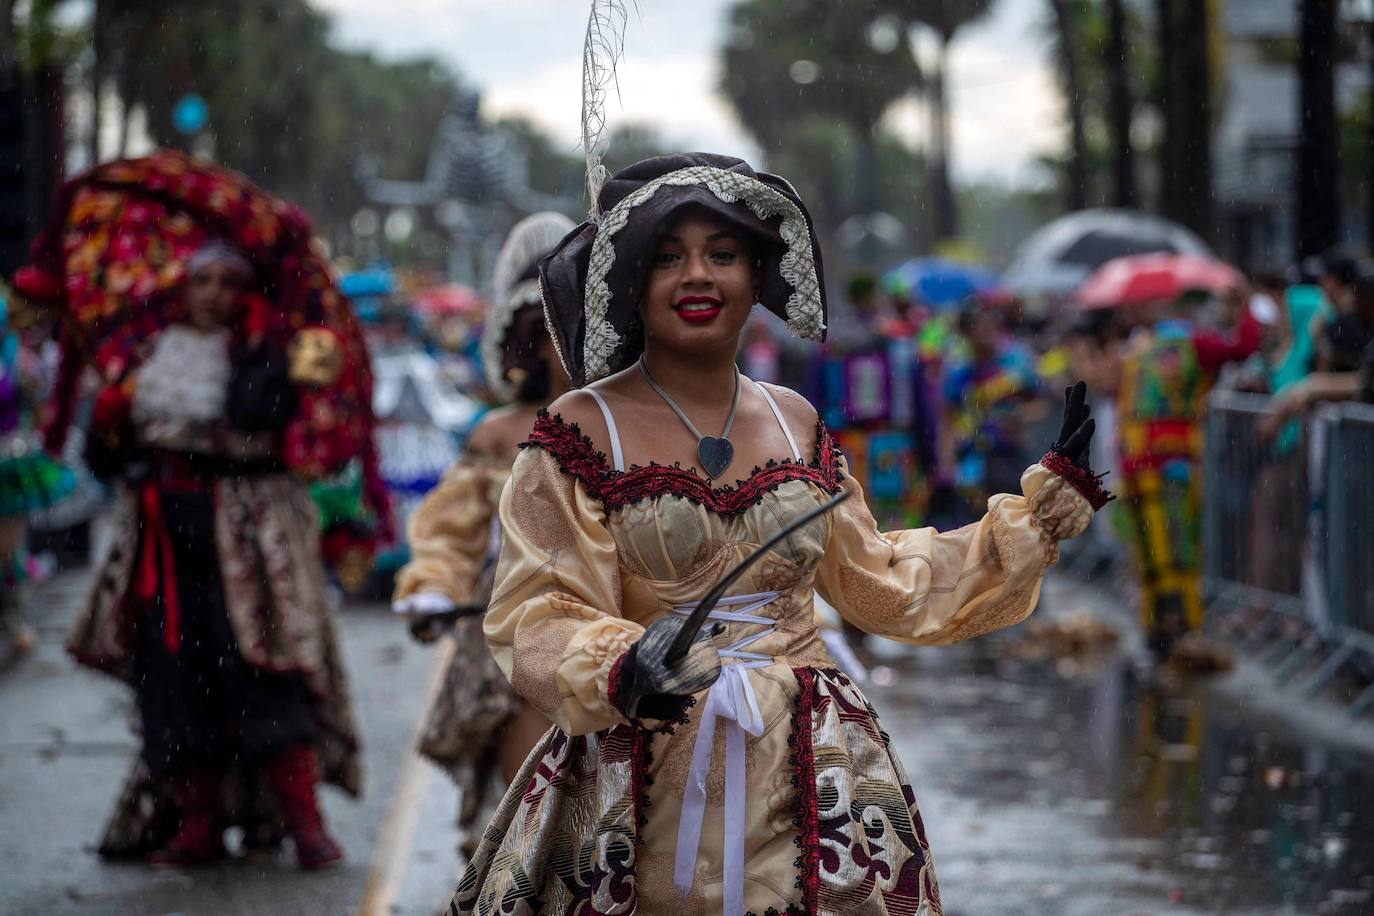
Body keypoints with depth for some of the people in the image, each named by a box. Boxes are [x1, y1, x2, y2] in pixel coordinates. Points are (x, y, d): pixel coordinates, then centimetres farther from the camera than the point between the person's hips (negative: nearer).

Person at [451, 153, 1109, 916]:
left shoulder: (796, 423, 11)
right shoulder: (582, 431, -4)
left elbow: (882, 582, 19)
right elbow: (536, 620, -11)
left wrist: (1046, 505, 19)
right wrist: (619, 670, -32)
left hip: (805, 782, 4)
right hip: (646, 788, -4)